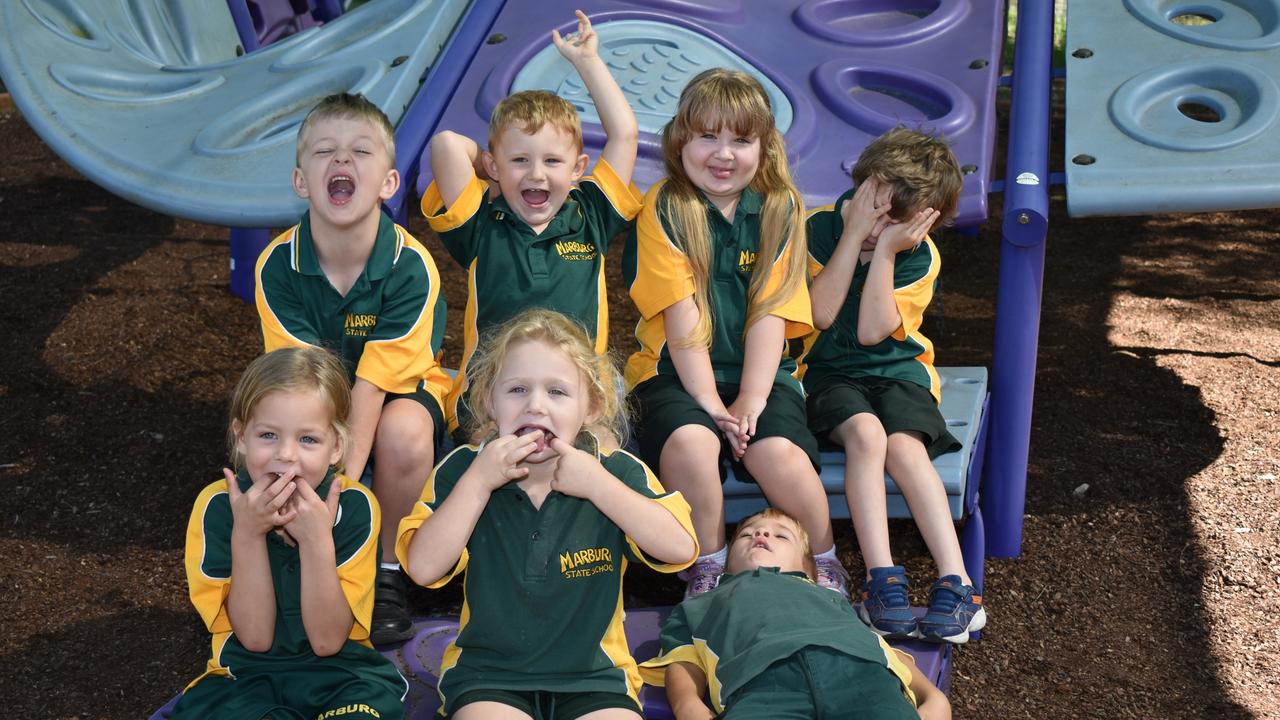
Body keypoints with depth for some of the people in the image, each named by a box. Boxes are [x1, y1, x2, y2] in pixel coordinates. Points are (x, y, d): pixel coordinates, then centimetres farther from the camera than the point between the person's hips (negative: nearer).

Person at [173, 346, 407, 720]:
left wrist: (317, 539, -26)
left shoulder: (355, 506, -12)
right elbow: (256, 637, -13)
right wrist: (247, 534, -24)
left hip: (339, 670, 0)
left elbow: (327, 640, -15)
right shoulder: (217, 507, -11)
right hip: (247, 674, 0)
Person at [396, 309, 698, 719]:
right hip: (488, 676, -1)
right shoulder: (463, 470, 2)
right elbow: (423, 568, -10)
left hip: (593, 678, 1)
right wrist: (479, 481, -15)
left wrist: (597, 485, -16)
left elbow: (681, 548, -14)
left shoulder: (618, 473, 0)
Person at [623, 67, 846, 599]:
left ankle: (825, 565, 0)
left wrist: (750, 400, -14)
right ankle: (708, 569, -10)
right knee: (691, 441, -33)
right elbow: (682, 316, -10)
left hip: (758, 373, 1)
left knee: (779, 453, -27)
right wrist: (710, 403, -17)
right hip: (676, 373, -1)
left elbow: (770, 314, -2)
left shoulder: (780, 210, 5)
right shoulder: (663, 210, -2)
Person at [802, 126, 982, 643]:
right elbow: (822, 314, -18)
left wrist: (884, 249, -23)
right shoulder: (822, 228, -6)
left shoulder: (919, 255, -7)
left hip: (898, 370, 1)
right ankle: (882, 581, -35)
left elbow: (871, 330, -19)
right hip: (831, 372, 0)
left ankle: (955, 581, -32)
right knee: (866, 433, -32)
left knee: (904, 445, -29)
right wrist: (853, 234, -21)